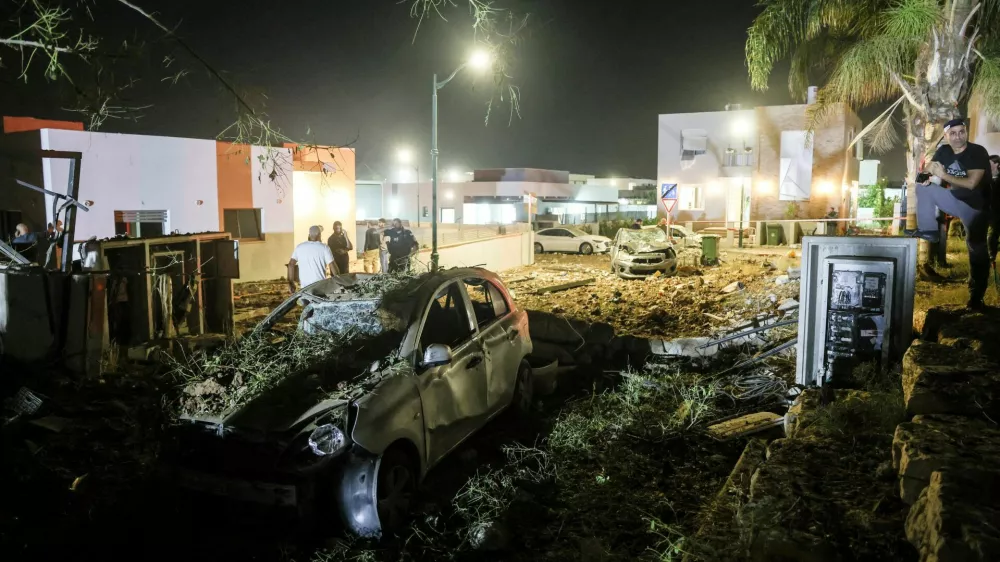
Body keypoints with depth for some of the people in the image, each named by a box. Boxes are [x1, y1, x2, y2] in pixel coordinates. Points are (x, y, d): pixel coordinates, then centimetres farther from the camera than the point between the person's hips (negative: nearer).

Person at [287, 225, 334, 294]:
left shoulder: (299, 247, 6)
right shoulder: (324, 247, -5)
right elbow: (332, 267, -8)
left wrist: (291, 283, 6)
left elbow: (291, 264, 2)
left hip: (305, 286, 3)